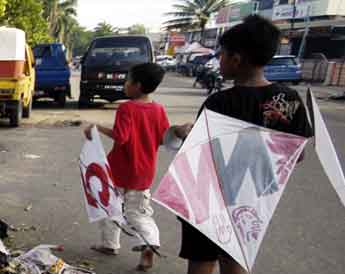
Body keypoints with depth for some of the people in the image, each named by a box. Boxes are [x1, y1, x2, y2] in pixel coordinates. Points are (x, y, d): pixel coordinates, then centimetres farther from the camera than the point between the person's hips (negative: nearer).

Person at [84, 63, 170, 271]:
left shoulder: (126, 108, -17)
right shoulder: (159, 110, -3)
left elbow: (120, 136, -25)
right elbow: (166, 138, 0)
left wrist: (98, 128, -14)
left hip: (120, 169, -4)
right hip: (145, 172, 4)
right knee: (139, 212, 12)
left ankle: (111, 244, 26)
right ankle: (149, 243, -9)